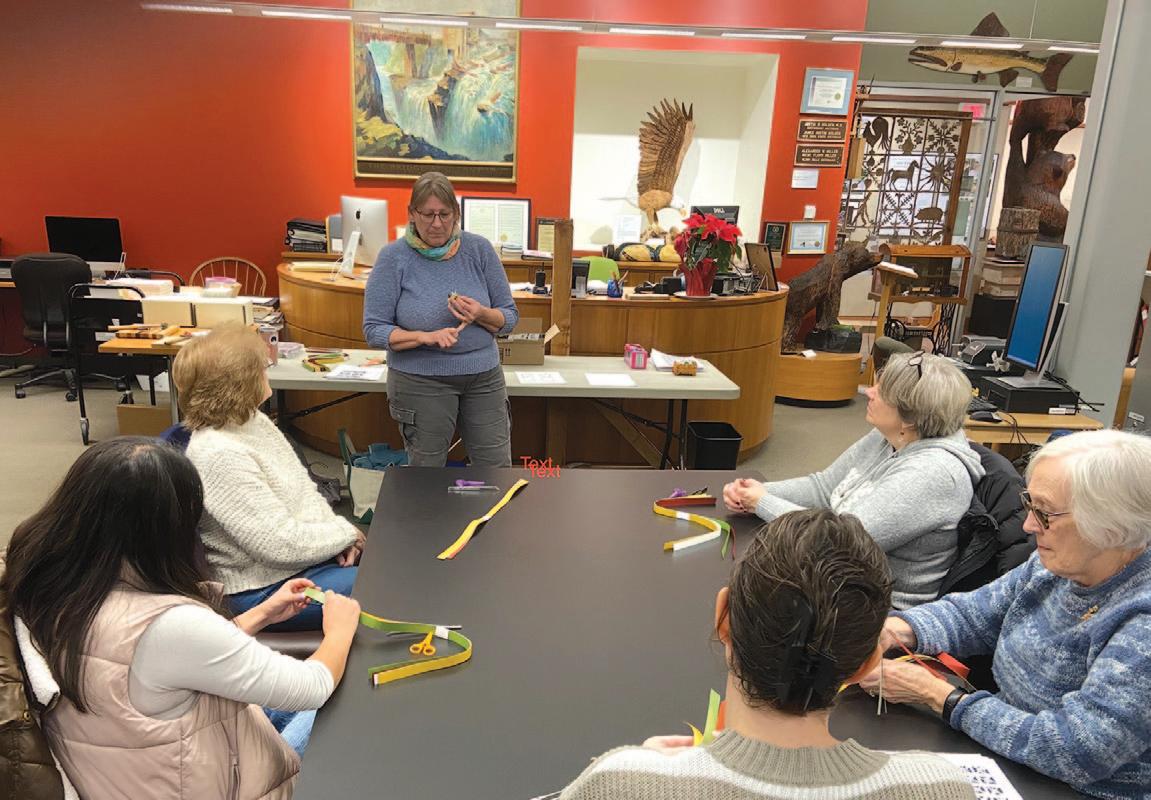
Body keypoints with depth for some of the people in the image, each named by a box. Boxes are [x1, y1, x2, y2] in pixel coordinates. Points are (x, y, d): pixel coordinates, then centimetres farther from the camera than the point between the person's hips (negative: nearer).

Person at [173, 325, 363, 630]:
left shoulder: (253, 420, 0)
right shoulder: (221, 456, -27)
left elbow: (303, 488, 9)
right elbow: (283, 544, -26)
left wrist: (339, 535, -5)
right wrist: (346, 533, -12)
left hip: (309, 551, 9)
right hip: (263, 589, -9)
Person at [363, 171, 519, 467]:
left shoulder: (479, 249, -1)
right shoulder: (394, 257, -6)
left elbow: (509, 318, 3)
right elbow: (374, 329, -8)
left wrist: (481, 315, -19)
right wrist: (425, 337, -24)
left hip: (484, 376, 2)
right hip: (420, 382, -2)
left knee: (497, 472, 7)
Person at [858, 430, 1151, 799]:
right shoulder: (1055, 565, -4)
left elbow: (1072, 752, -28)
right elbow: (969, 614, 7)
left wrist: (935, 693, -22)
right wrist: (893, 629, -12)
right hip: (1004, 762, 6)